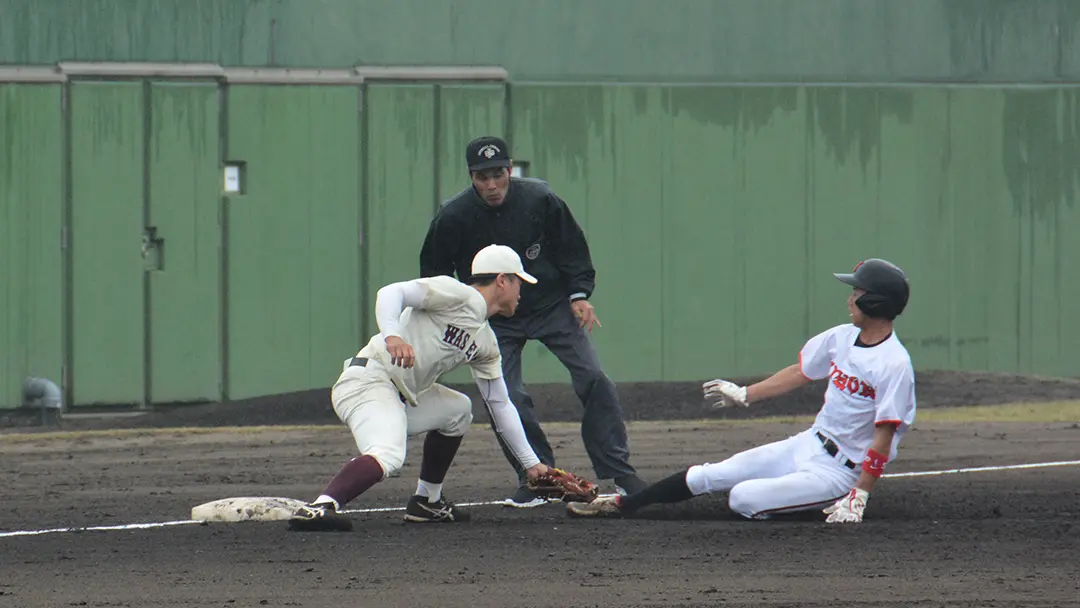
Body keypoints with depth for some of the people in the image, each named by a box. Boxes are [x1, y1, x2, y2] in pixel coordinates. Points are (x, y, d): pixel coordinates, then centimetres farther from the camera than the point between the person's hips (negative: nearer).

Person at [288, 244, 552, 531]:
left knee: (458, 409, 26)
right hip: (369, 380, -10)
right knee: (388, 456, -33)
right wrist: (392, 335, -35)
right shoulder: (456, 295, -3)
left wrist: (531, 463, 29)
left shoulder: (486, 344, 23)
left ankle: (427, 501, 24)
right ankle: (319, 507, -50)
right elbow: (391, 292, -15)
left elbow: (500, 405, 30)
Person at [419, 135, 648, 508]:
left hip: (551, 305, 1)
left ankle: (619, 471, 0)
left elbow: (572, 248, 1)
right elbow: (434, 276, -3)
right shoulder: (453, 218, -17)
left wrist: (579, 294, -8)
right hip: (495, 320, -1)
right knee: (505, 397, -14)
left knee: (593, 379, -9)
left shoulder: (539, 200, -15)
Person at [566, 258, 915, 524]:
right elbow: (800, 373, 19)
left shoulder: (894, 365, -22)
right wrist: (744, 395, 27)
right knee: (710, 475, 3)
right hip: (808, 445, 8)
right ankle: (621, 504, 9)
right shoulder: (842, 338, 4)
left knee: (743, 498, -24)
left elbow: (884, 436, -23)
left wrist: (860, 495, -27)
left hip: (840, 471, -8)